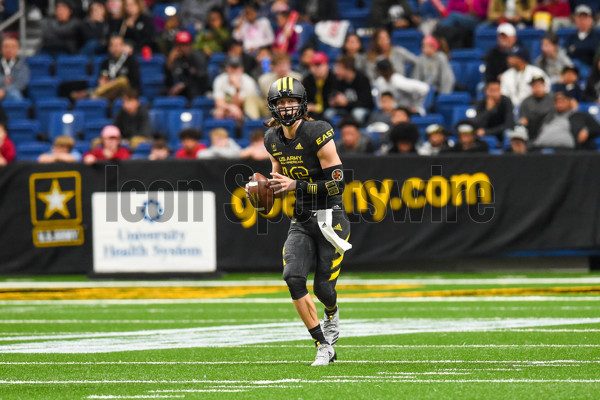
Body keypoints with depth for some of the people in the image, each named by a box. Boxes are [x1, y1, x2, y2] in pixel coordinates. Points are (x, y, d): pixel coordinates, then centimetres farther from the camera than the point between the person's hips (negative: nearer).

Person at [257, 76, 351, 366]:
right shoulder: (273, 139, 6)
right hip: (301, 220, 5)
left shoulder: (318, 135, -15)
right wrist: (271, 187, 1)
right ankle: (324, 346, -7)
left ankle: (332, 314, 37)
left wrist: (296, 185, -23)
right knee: (293, 277, -17)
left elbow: (337, 183, -16)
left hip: (330, 218, -5)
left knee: (323, 286, -4)